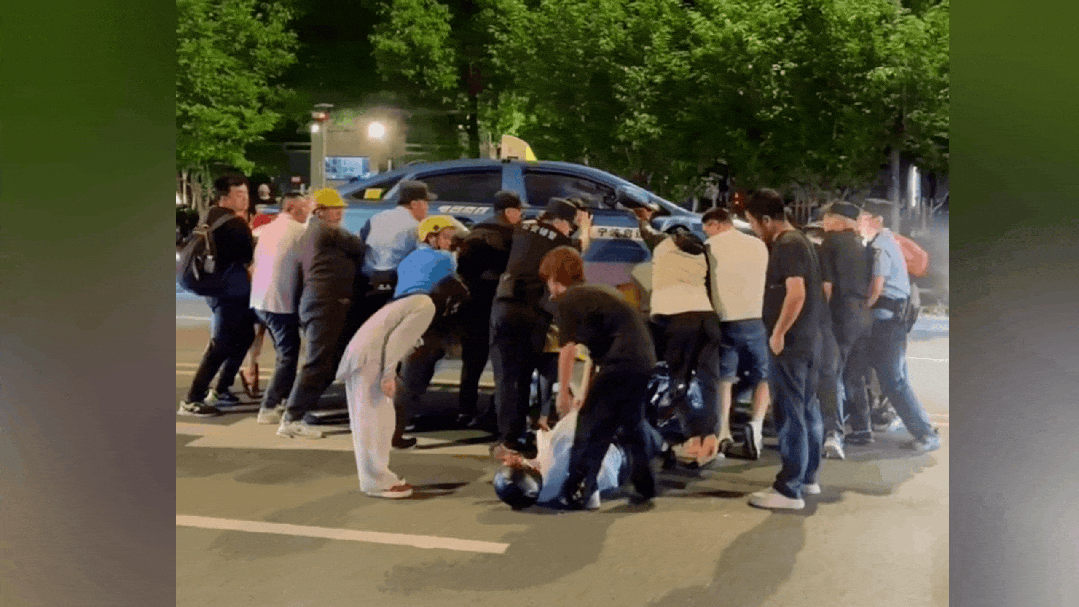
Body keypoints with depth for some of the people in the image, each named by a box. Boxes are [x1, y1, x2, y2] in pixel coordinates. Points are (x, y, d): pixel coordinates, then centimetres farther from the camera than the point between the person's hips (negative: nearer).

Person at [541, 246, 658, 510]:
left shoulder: (567, 301, 0)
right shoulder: (597, 293, 25)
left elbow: (568, 351, -8)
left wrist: (563, 394, 0)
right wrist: (584, 395, 25)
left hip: (620, 364, -8)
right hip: (645, 360, 8)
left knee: (591, 425, 2)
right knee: (633, 422, 24)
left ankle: (576, 493, 5)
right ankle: (644, 485, 34)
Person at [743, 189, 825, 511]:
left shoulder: (787, 245, -16)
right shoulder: (800, 240, 15)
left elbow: (796, 294, -26)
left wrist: (778, 333, -19)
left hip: (791, 343, -10)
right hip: (808, 340, 10)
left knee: (789, 415, -6)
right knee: (808, 411, 16)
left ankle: (789, 490, -1)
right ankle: (808, 478, 27)